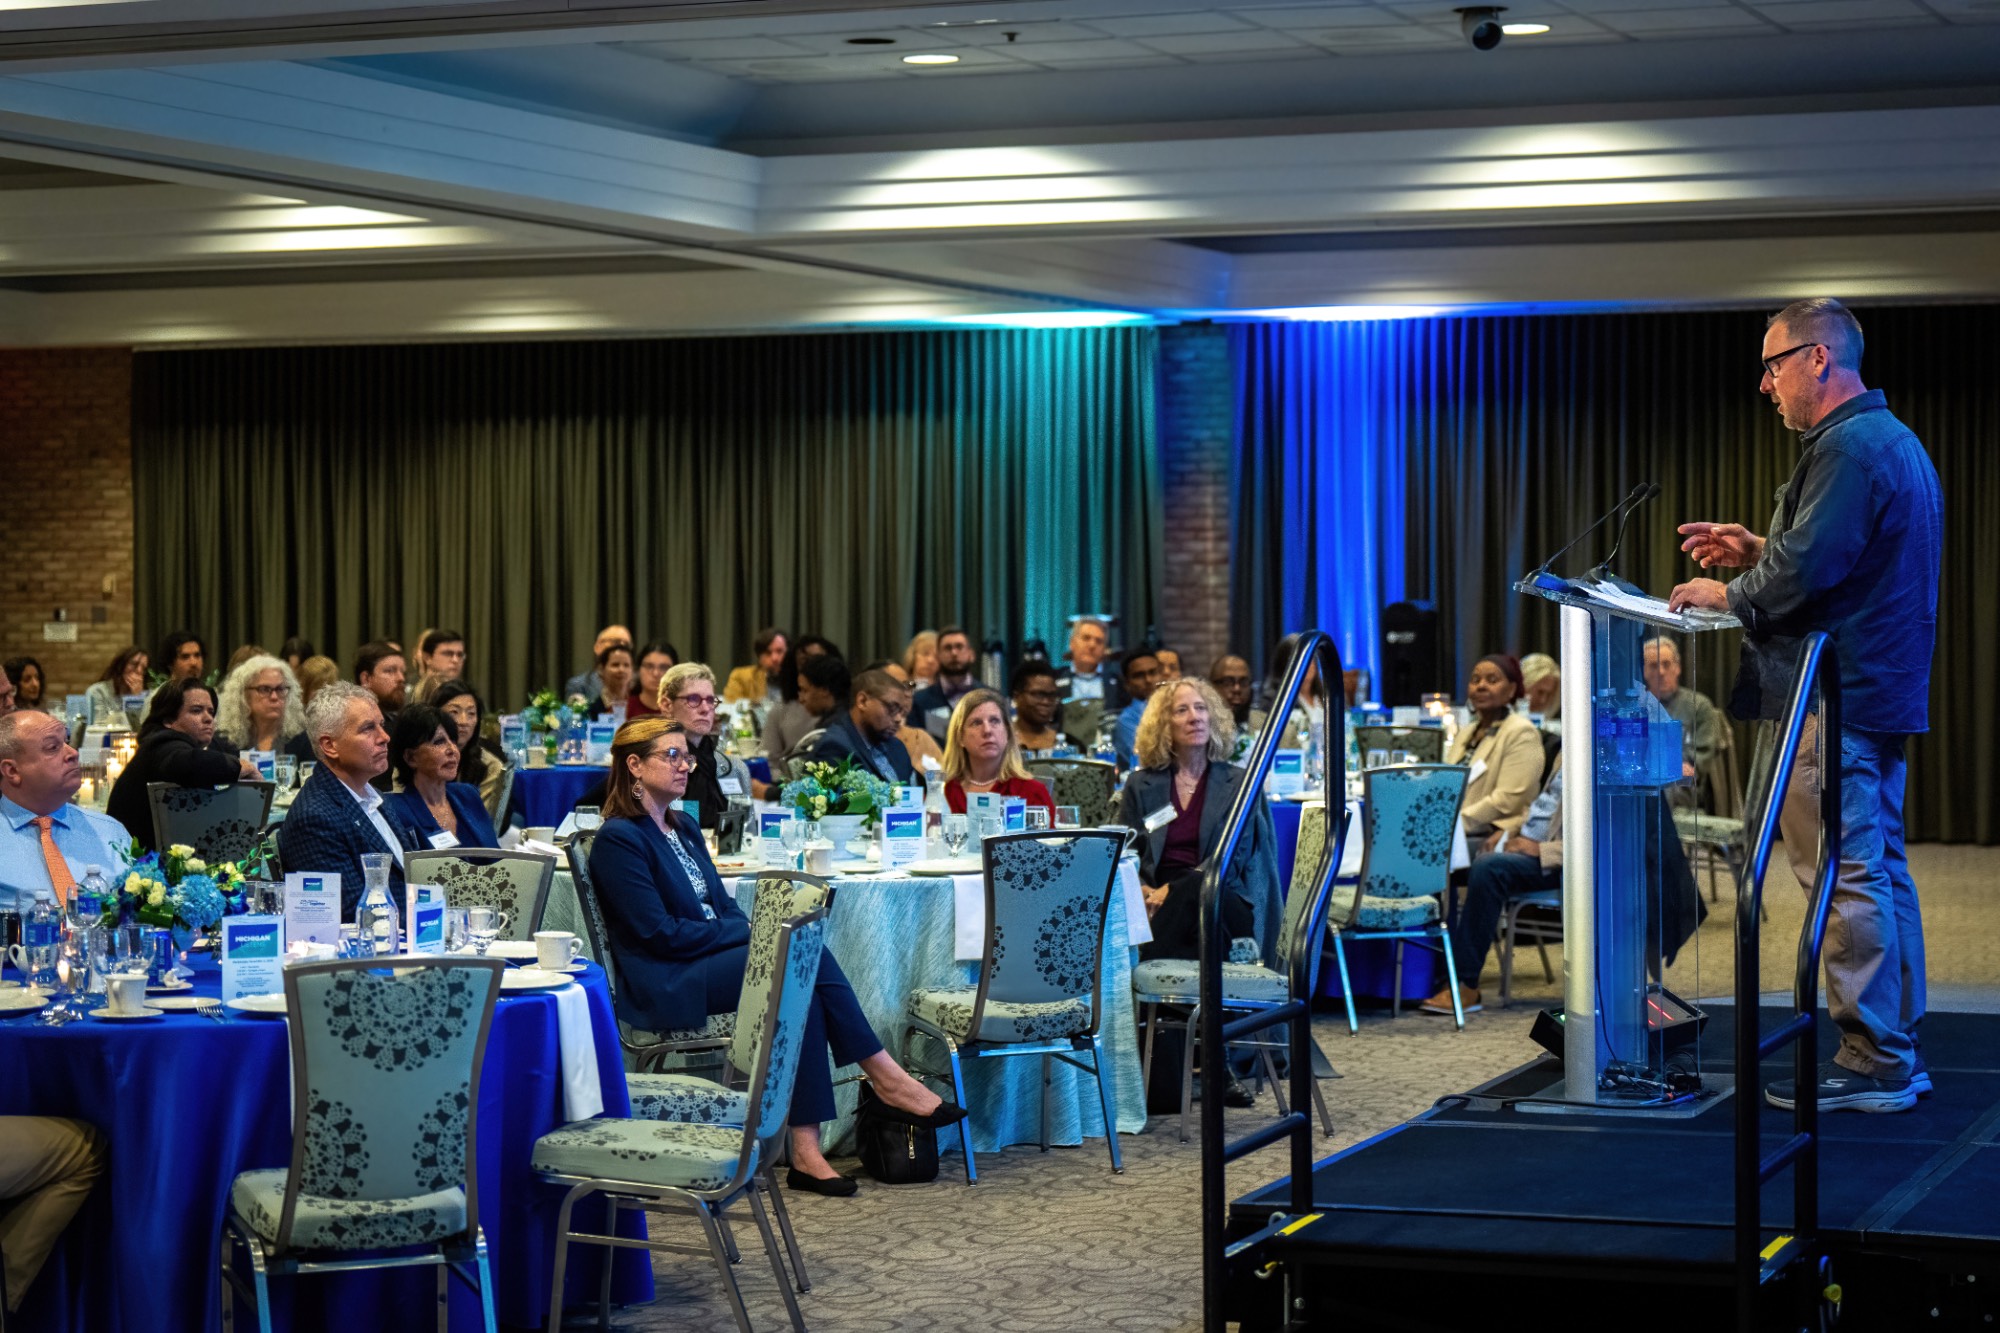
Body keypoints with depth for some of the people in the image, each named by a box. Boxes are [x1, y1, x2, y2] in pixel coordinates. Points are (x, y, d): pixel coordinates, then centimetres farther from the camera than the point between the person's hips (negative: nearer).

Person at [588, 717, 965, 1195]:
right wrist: (745, 934, -13)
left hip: (711, 966, 8)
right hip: (664, 988, -8)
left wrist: (747, 932, -5)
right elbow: (658, 933, -14)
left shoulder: (684, 828, 20)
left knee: (804, 993, -24)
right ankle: (887, 1078, -22)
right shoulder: (618, 839, -7)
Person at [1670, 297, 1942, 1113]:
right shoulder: (1892, 440, 19)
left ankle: (1870, 1063, -7)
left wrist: (1725, 597, -6)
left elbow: (1806, 572, -22)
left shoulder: (1848, 448, -16)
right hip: (1884, 687, 11)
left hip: (1835, 696, -11)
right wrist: (1757, 551, 19)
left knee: (1845, 878, -8)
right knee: (1879, 869, 14)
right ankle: (1895, 1053, 19)